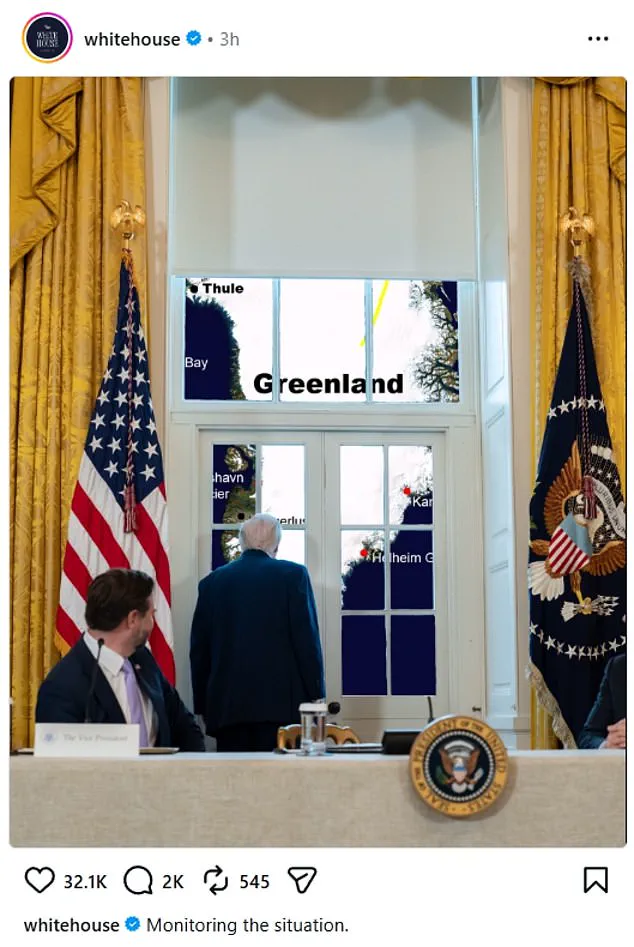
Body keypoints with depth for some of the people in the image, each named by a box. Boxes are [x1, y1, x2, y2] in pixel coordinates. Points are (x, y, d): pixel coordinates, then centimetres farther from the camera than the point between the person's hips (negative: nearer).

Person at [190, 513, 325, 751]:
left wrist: (203, 705, 18)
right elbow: (307, 640, -4)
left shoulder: (212, 582, 9)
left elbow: (199, 649, 11)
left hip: (226, 705, 3)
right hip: (281, 703, -3)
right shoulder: (293, 575, 0)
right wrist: (315, 696, 1)